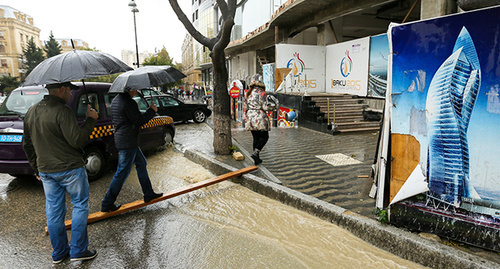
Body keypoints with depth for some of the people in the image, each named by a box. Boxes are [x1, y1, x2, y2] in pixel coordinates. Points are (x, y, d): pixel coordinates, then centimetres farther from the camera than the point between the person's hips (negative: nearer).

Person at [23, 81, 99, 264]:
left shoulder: (31, 112, 10)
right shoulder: (63, 112, -18)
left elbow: (27, 145, 15)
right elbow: (77, 140, -23)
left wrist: (37, 169, 22)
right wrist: (90, 119, -12)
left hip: (46, 171, 7)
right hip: (70, 169, -7)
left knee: (53, 211, 14)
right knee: (80, 206, 7)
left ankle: (59, 253, 27)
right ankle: (78, 250, 12)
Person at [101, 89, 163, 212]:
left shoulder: (115, 100, 12)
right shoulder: (128, 102, -20)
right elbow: (139, 121, -17)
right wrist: (152, 110, -4)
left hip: (121, 139, 11)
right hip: (128, 142, -11)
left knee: (141, 164, 19)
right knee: (122, 172, -1)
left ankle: (148, 194, 28)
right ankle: (107, 204, 10)